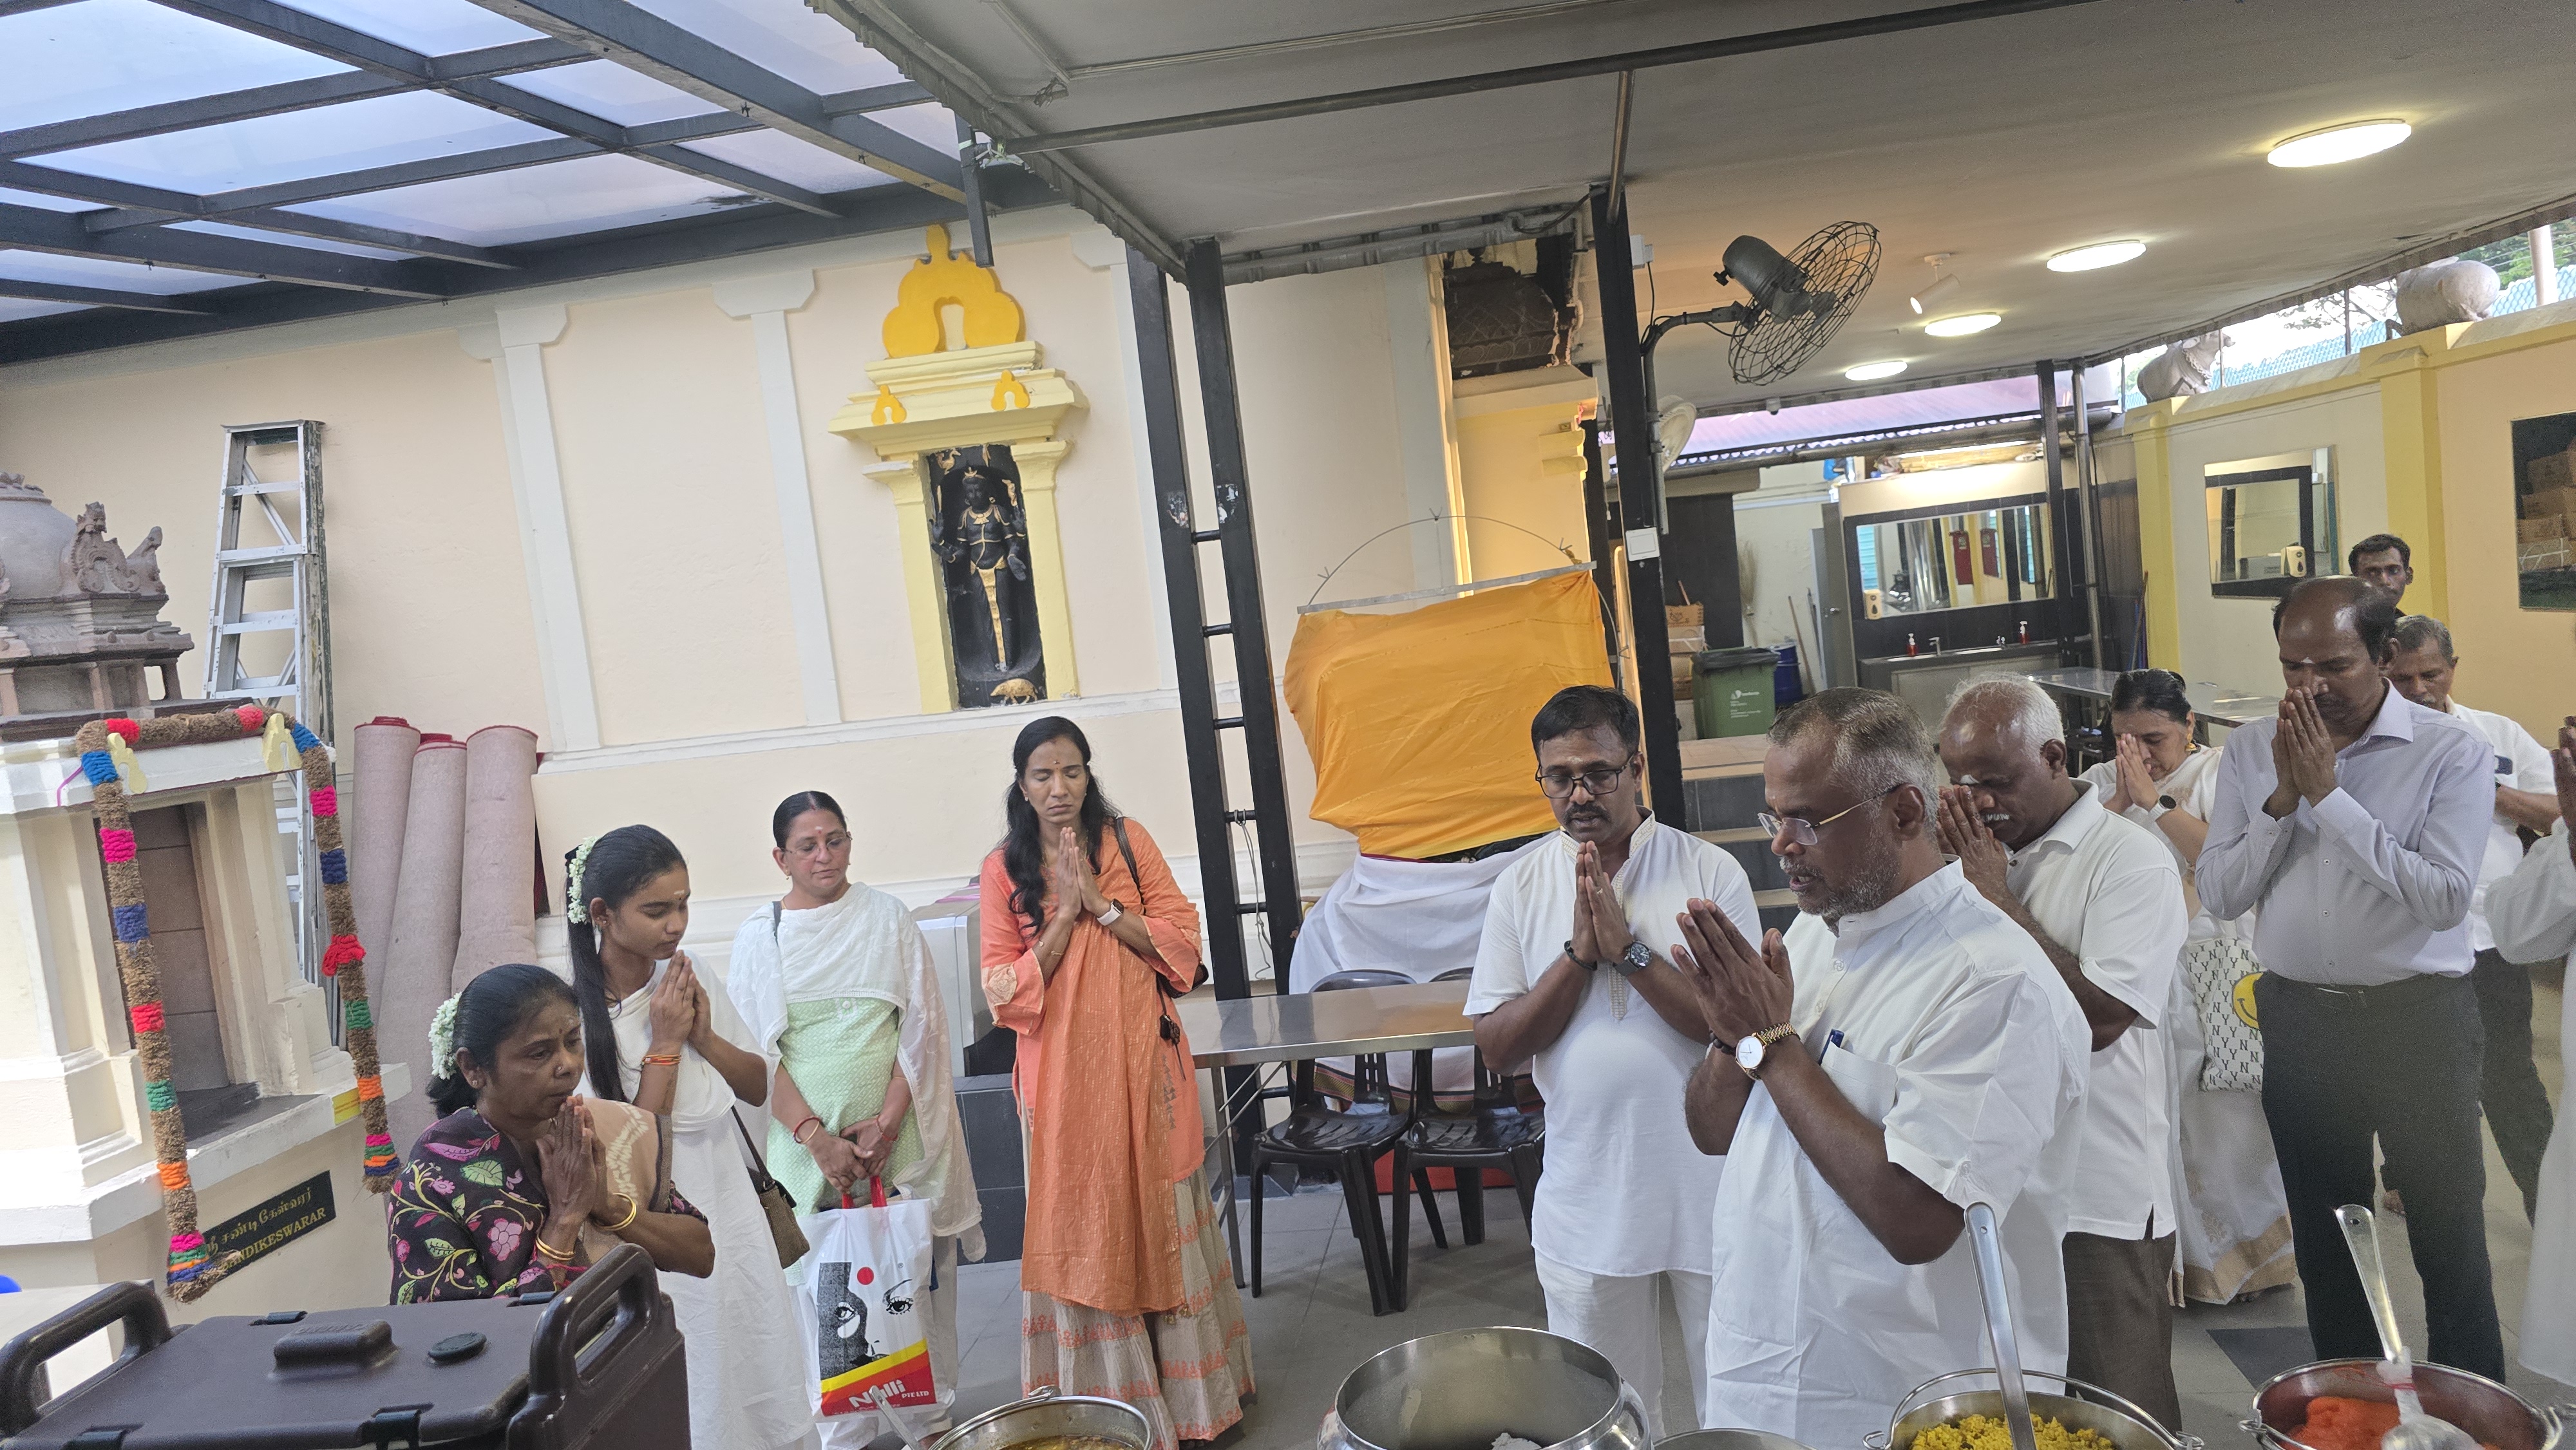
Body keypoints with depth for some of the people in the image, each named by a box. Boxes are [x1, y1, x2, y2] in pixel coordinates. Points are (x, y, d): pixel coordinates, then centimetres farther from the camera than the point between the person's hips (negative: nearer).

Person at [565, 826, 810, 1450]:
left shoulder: (692, 978, -2)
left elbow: (758, 1088, 5)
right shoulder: (574, 1014, -18)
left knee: (755, 1393, 16)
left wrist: (704, 1035, -11)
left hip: (732, 1217, 5)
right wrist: (665, 1043, -20)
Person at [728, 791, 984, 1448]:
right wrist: (816, 1138, -11)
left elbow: (922, 1026, -1)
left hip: (899, 1138, 0)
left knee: (919, 1278, 5)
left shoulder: (887, 917, 2)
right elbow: (757, 1053, -1)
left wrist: (886, 1123, -11)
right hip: (810, 1143, 0)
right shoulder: (759, 936, 3)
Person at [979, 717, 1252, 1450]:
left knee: (1160, 1217, 8)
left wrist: (1101, 903, -14)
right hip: (1064, 1075, 0)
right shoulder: (1003, 869, 0)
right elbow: (1005, 990, -5)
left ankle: (1192, 1390, 23)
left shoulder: (1128, 841, 1)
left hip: (1143, 1065, 1)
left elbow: (1181, 942, -4)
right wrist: (1063, 916, -15)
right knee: (1084, 1228, 4)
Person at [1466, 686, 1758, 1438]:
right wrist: (1580, 952, -15)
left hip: (1709, 1189, -1)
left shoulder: (1710, 870, -8)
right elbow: (1496, 1042, -4)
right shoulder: (1521, 887, -1)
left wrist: (1627, 949, -21)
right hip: (1587, 1200, 2)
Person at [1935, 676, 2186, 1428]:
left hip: (2102, 1203, -5)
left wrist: (1995, 892, -16)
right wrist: (1946, 872, -8)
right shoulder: (1968, 849, 7)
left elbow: (2097, 1017, -21)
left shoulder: (2133, 860, -10)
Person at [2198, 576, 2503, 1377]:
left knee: (2448, 1234, 7)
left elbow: (2445, 899, -21)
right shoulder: (2252, 749, 1)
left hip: (2418, 1017, -3)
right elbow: (2219, 892, -4)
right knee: (2323, 1233, 17)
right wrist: (2285, 796, -15)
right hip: (2298, 1017, 4)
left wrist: (2329, 793, -22)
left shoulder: (2453, 752, -10)